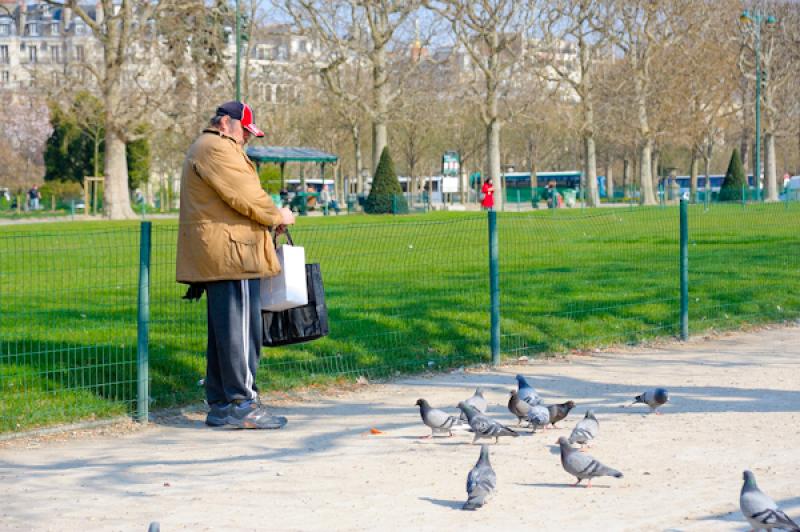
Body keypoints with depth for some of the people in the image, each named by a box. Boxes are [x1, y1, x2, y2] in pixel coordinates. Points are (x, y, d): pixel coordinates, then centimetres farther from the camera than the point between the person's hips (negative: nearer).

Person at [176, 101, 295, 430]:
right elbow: (245, 195, -16)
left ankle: (219, 405, 15)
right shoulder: (216, 149, -10)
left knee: (223, 329, 12)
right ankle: (242, 403, -8)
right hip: (230, 254, -11)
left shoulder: (206, 149, 26)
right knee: (240, 328, -9)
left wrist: (269, 218, 14)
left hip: (215, 259, 11)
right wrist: (277, 216, -1)